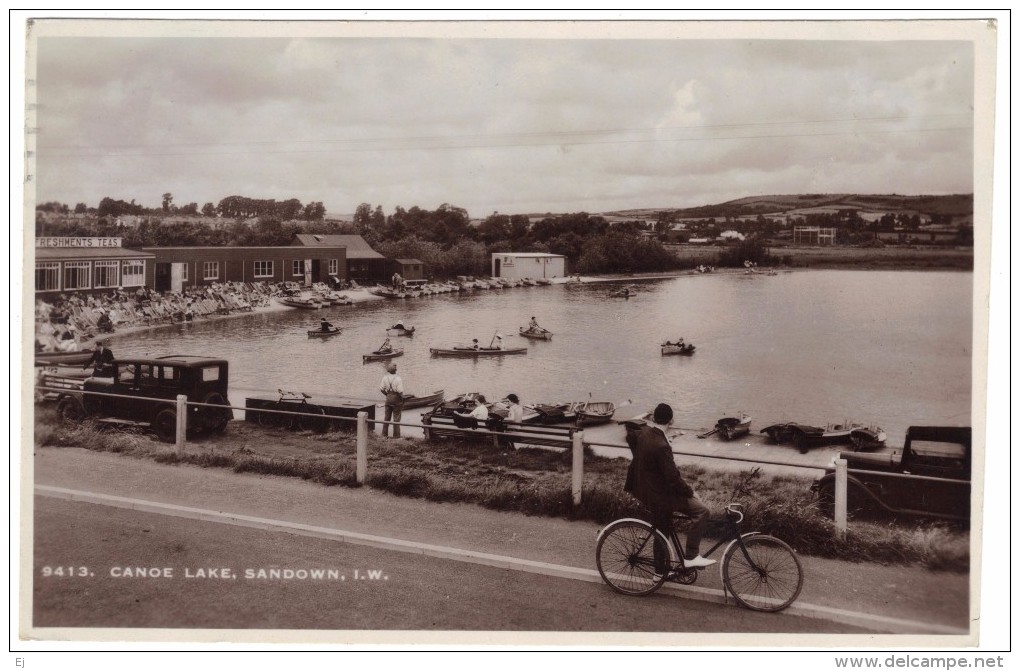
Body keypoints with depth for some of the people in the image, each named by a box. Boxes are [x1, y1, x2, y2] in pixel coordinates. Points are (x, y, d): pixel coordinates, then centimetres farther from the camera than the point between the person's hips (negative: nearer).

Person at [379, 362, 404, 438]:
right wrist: (402, 398, -5)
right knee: (396, 418, 5)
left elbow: (381, 388, -2)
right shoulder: (398, 379, -19)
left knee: (387, 417, 16)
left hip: (388, 399, 4)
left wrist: (386, 394, 12)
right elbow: (400, 391, -22)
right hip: (396, 399, -4)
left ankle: (384, 434, 22)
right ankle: (396, 435, 9)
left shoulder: (385, 377, -5)